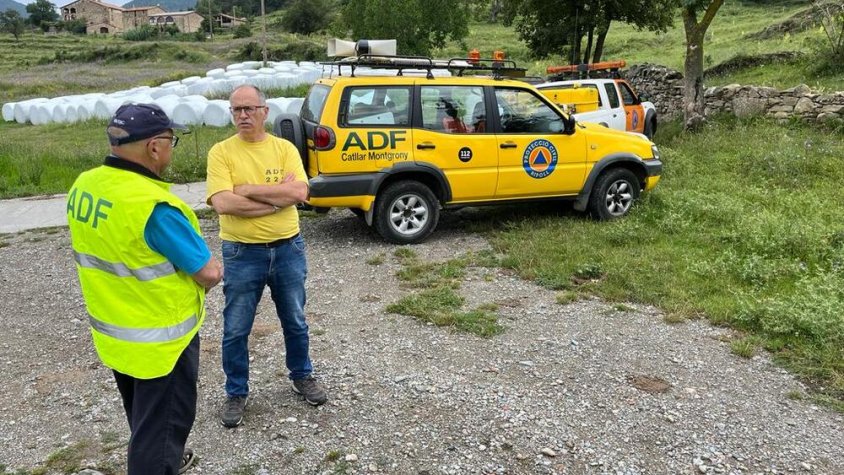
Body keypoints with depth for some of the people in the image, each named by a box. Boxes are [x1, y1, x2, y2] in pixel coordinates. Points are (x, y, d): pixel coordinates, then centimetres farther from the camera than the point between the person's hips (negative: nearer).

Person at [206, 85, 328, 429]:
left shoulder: (285, 148, 0)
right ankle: (236, 393, 28)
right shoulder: (221, 152, -6)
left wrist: (248, 189, -18)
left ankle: (301, 376, 40)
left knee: (295, 321, 18)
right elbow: (222, 203, -20)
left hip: (288, 249, 2)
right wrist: (277, 196, -17)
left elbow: (299, 192, -15)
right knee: (236, 330, 9)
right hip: (242, 254, -2)